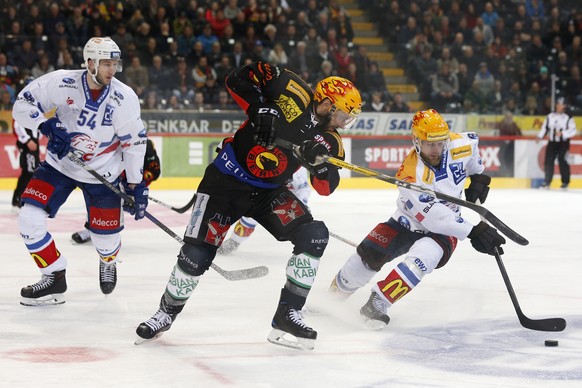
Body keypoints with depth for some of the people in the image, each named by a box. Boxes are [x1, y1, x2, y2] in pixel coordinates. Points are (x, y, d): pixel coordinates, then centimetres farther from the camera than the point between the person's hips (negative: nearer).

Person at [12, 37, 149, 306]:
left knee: (106, 236, 2)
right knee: (29, 219, -15)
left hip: (102, 172, 0)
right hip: (59, 164, 0)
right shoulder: (61, 83, -17)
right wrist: (47, 126, -26)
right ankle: (54, 279, 2)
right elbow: (22, 105, -10)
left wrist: (135, 185, -5)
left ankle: (108, 262, 43)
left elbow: (134, 142, -6)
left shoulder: (124, 98, -15)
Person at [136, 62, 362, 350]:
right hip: (227, 180, -5)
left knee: (314, 236, -13)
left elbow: (325, 188, -5)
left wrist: (320, 161, -25)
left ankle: (288, 315, -5)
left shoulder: (328, 139, -1)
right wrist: (260, 109, -28)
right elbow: (240, 77, -15)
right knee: (197, 253, -10)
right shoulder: (292, 91, -15)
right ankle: (167, 312, 17)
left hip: (269, 191, 5)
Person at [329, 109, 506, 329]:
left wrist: (478, 177, 10)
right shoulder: (410, 175, -30)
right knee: (369, 254, -13)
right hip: (407, 224, -1)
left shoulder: (461, 146, -16)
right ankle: (334, 295, 16)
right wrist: (473, 231, -41)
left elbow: (473, 141, 12)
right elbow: (432, 216, -36)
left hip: (443, 230, 1)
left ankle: (376, 304, -25)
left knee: (421, 258, -30)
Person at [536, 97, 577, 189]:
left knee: (563, 162, -6)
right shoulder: (550, 116, 10)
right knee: (548, 162, -2)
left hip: (563, 143, -4)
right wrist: (540, 136, -1)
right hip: (552, 143, 4)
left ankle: (565, 182, 5)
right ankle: (547, 182, 5)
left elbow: (573, 131, -9)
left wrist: (562, 133, -20)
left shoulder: (568, 118, -3)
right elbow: (544, 127, 14)